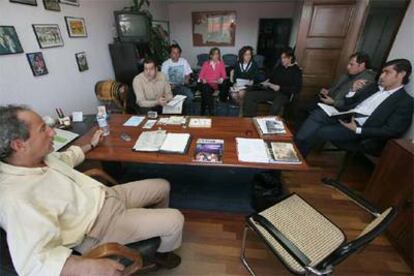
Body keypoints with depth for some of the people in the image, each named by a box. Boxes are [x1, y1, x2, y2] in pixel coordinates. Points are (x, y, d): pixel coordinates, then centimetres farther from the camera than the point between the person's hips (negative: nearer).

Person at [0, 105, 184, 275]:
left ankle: (156, 226, 42)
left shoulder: (39, 157, -2)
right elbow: (34, 260, -34)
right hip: (98, 226, -8)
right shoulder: (15, 196, -29)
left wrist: (92, 145, 33)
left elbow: (66, 157, 21)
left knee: (162, 186, 14)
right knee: (175, 220, -9)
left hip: (106, 196, 9)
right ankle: (163, 253, 26)